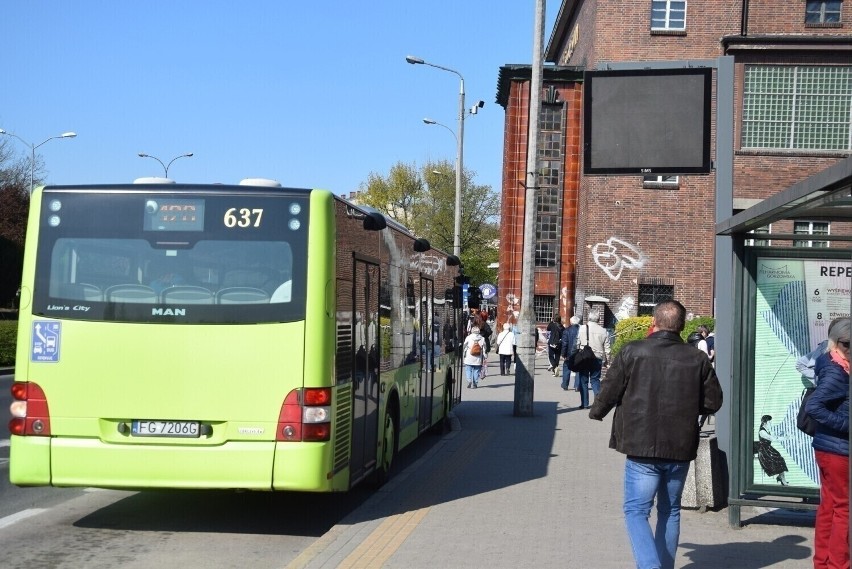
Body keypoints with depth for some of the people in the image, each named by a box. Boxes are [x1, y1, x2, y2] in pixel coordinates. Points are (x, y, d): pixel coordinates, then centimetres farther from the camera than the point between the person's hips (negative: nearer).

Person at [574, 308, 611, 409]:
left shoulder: (582, 329, -7)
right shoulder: (603, 331, -2)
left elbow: (577, 344, -5)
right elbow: (607, 349, 1)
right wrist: (607, 361, 13)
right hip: (597, 359, 1)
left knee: (583, 381, 8)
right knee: (595, 379, 14)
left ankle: (584, 404, 8)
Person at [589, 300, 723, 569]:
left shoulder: (633, 352, -8)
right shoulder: (698, 359, 1)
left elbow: (609, 392, -4)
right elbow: (713, 402, 5)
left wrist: (596, 412, 17)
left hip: (642, 448, -3)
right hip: (681, 449, 4)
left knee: (636, 511, 1)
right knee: (670, 511, 18)